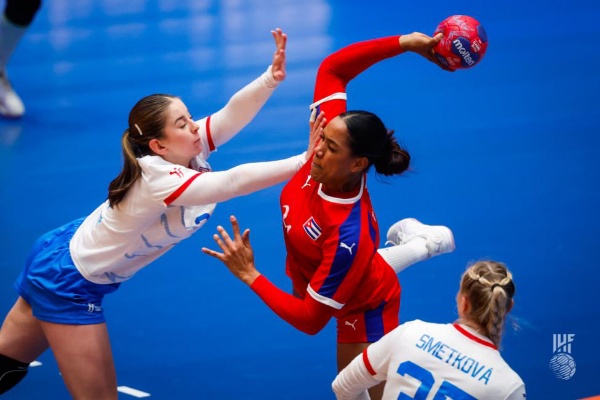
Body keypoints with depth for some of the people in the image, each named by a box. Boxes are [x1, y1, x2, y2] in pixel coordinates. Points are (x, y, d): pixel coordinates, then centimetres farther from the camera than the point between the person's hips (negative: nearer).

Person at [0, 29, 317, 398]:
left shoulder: (187, 150, -11)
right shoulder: (156, 179, -33)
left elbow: (233, 114, -27)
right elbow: (235, 182, -44)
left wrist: (272, 77, -43)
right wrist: (305, 161, -47)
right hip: (69, 284, -8)